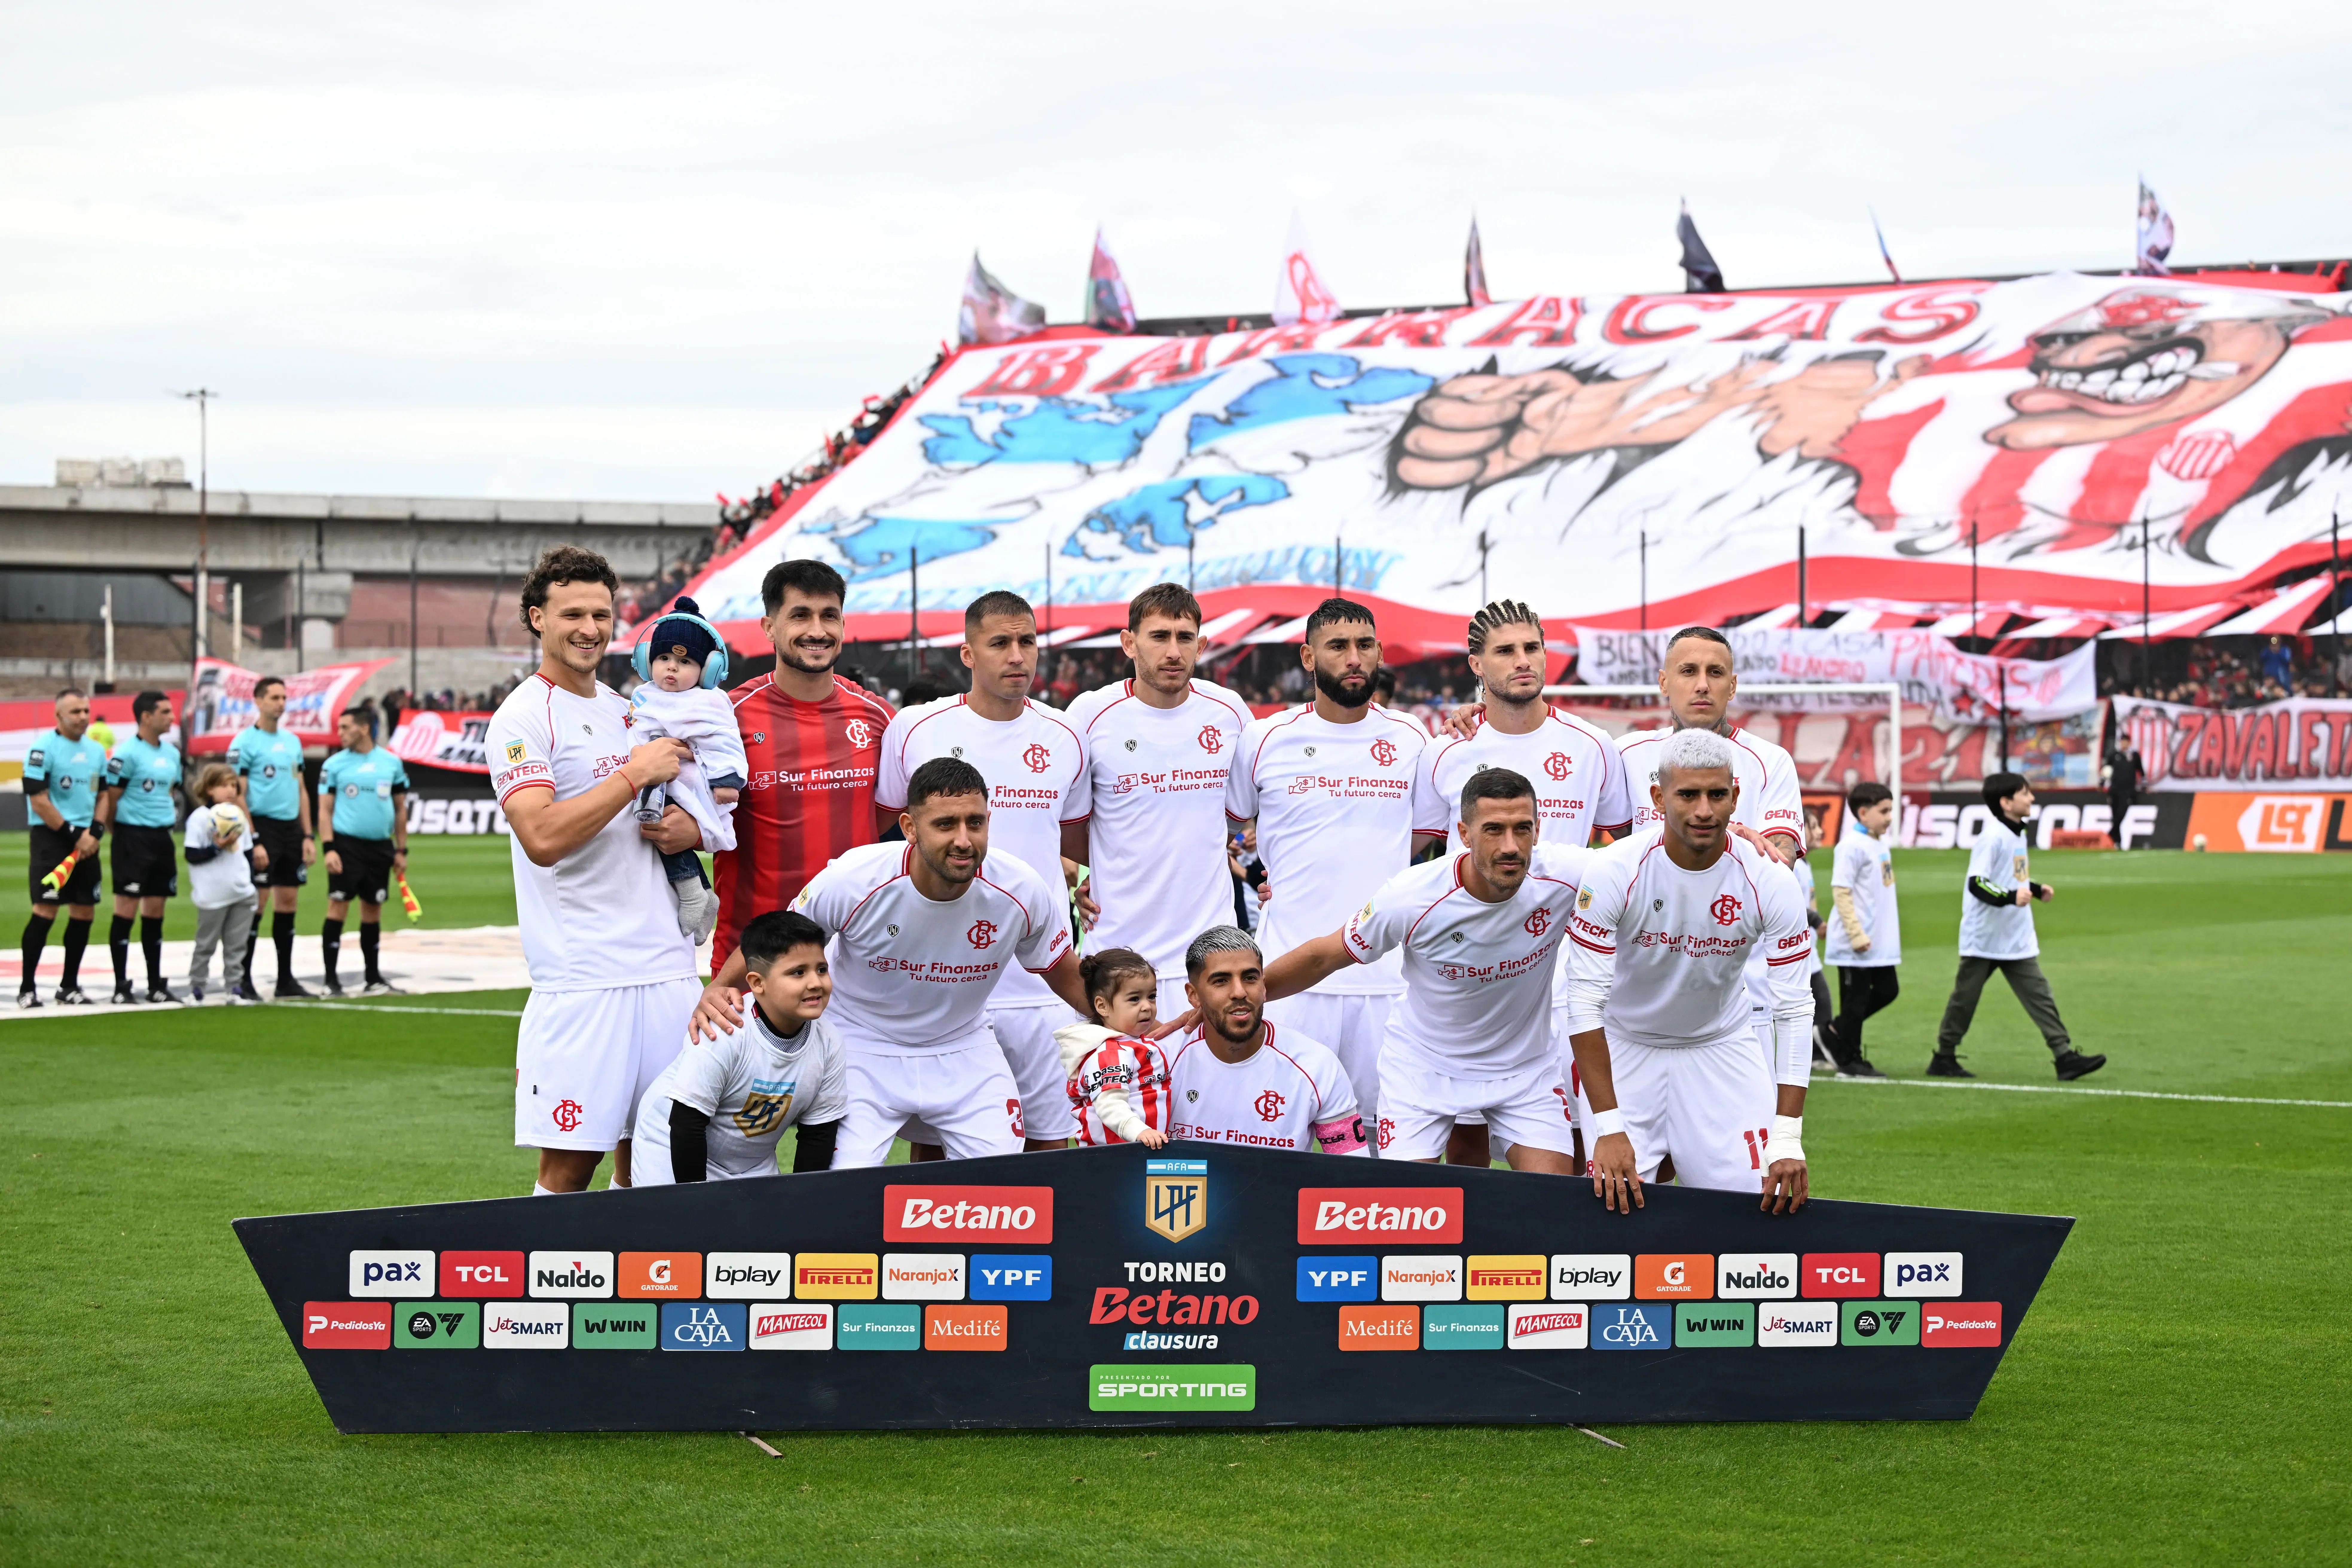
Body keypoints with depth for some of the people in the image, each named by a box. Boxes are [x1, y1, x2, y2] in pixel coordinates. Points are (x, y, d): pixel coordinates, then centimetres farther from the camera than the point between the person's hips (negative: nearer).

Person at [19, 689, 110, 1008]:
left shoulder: (97, 751, 12)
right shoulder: (43, 748, -9)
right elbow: (39, 802, -13)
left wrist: (94, 833, 0)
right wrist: (73, 835, -12)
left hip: (86, 841, 7)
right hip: (51, 837, -7)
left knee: (85, 912, 5)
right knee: (45, 910, -13)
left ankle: (70, 986, 15)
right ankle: (27, 988, -8)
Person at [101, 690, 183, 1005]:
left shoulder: (172, 753, 13)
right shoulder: (127, 754, -11)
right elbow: (109, 799, -10)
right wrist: (125, 834, -3)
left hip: (163, 838, 7)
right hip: (133, 838, -7)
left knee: (155, 912, 10)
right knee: (126, 909, -5)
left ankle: (156, 984, 16)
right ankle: (121, 986, -2)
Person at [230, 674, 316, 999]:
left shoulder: (292, 741, 15)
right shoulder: (245, 742, -7)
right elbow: (238, 796, -10)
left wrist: (307, 836, 12)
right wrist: (254, 842, -16)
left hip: (291, 828, 7)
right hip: (262, 827, -7)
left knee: (288, 902, 9)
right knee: (255, 903, -7)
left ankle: (286, 979, 15)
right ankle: (243, 980, -2)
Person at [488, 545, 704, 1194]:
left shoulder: (631, 709, 16)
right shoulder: (524, 716, -6)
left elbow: (687, 793, 28)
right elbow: (543, 838, -19)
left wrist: (691, 830, 4)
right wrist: (636, 774, -13)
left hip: (666, 965, 7)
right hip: (581, 977, -7)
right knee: (569, 1165, -6)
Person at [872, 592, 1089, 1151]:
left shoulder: (1064, 740, 8)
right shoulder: (914, 730, 0)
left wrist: (1072, 875, 10)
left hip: (1041, 985, 2)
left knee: (1051, 1142, 1)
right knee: (934, 1147, 1)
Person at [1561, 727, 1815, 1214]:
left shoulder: (1770, 881, -18)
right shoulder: (1614, 872, -22)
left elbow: (1794, 1010, -16)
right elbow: (1586, 1002, -21)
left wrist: (1788, 1141, -22)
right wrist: (1609, 1129, -27)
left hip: (1723, 1047, 1)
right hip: (1626, 1047, -1)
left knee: (1763, 1203, -10)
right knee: (1617, 1200, -13)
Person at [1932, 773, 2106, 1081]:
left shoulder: (2017, 835, 10)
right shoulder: (1992, 838, -18)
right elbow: (1977, 883, -26)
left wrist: (2036, 888, 12)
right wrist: (2012, 897, -36)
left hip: (2018, 939, 8)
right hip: (1985, 938, -8)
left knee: (2039, 995, 0)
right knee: (1965, 998, 5)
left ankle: (2064, 1056, -4)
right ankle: (1944, 1058, 18)